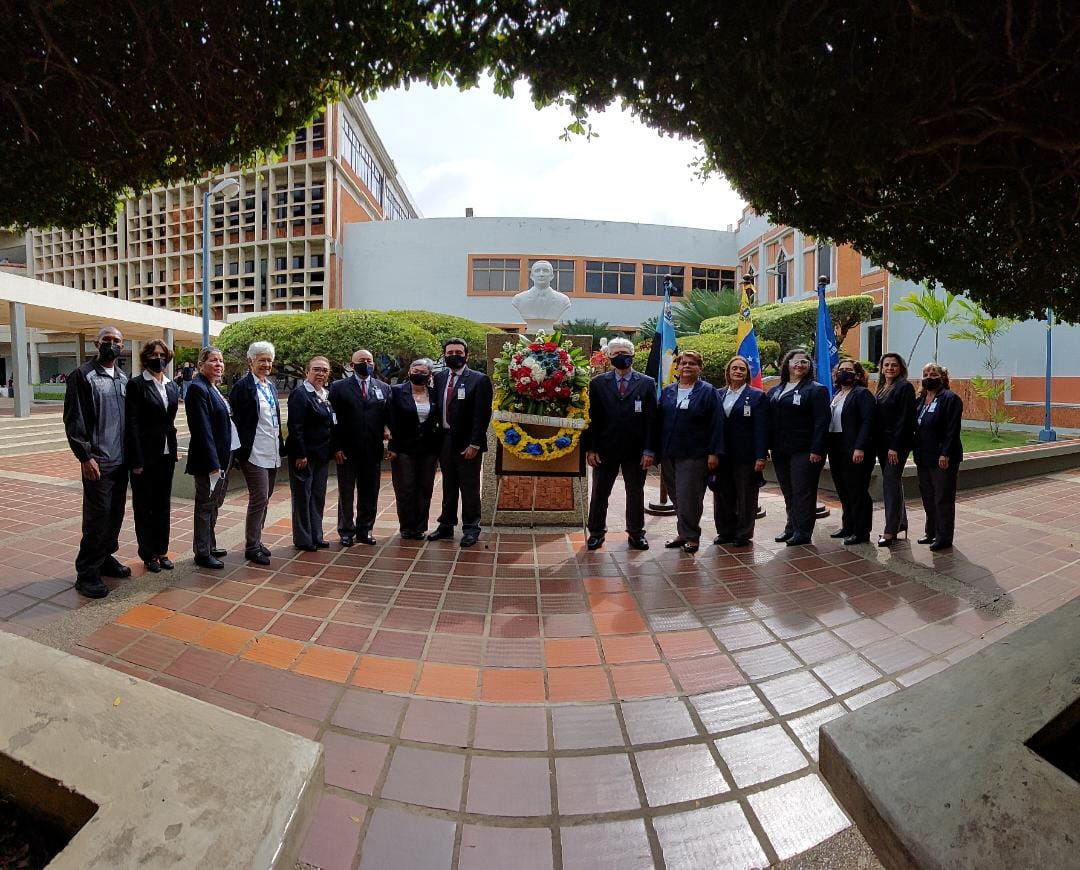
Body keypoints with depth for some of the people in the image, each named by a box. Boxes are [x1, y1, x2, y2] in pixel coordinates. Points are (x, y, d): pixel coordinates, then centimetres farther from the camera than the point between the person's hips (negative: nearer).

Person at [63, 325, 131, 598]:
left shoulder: (124, 379, 13)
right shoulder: (82, 375, -5)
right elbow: (74, 420, -9)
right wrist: (85, 456, -14)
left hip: (121, 460, 6)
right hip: (98, 461, -6)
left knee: (116, 514, 11)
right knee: (97, 517, -4)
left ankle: (106, 557, 26)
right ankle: (86, 573, 6)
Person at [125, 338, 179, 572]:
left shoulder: (173, 387, 9)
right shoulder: (136, 384, -8)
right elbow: (132, 424, -12)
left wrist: (173, 451, 9)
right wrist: (136, 460, -16)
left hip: (167, 454, 5)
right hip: (145, 455, -5)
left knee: (163, 504, 13)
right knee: (144, 505, 7)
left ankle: (162, 551, 24)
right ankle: (148, 555, 18)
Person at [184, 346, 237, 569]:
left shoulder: (213, 388, 12)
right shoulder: (198, 388, -15)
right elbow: (203, 429, -20)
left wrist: (223, 460, 12)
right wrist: (213, 463, -23)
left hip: (221, 456, 9)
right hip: (207, 458, -9)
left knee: (213, 503, 18)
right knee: (206, 505, 2)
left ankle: (210, 545, 31)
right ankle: (202, 553, 13)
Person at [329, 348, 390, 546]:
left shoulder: (384, 388, 9)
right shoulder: (339, 387, 1)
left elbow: (387, 415, 14)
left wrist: (386, 428, -8)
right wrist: (337, 447, -8)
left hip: (373, 450, 2)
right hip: (347, 450, -2)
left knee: (370, 493, 9)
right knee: (346, 493, 9)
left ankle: (364, 530, 22)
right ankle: (346, 531, 21)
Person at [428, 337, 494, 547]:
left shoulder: (479, 379, -7)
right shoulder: (439, 378, 9)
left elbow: (482, 414, -12)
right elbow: (437, 408, 11)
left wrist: (474, 444, -16)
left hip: (467, 443, -5)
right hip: (444, 441, 5)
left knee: (469, 487, 4)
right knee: (448, 486, 16)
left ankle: (471, 528, 16)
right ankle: (446, 525, 28)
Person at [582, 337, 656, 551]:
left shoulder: (647, 383, 2)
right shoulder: (598, 383, 3)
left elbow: (652, 419, -1)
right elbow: (592, 418, 0)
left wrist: (648, 450, -7)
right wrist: (590, 448, -7)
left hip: (636, 450, 0)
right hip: (605, 449, 0)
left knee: (635, 493, 12)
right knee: (599, 493, 9)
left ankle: (636, 533, 26)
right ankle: (596, 532, 23)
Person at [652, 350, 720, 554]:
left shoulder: (707, 391, 0)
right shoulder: (667, 391, 12)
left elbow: (715, 424, -5)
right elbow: (657, 422, 13)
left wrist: (713, 453, -11)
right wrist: (655, 450, 8)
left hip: (693, 455, -5)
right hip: (668, 454, 5)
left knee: (688, 497, -4)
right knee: (676, 497, 11)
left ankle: (691, 536, 11)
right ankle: (684, 533, 23)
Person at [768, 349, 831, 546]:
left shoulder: (816, 389, -3)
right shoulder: (775, 391, 14)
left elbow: (821, 422, -10)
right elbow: (769, 420, 14)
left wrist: (816, 450, -17)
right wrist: (768, 445, 6)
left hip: (804, 451, -6)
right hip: (780, 450, 6)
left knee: (803, 491, -1)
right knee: (788, 491, 13)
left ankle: (803, 532, 9)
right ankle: (791, 527, 25)